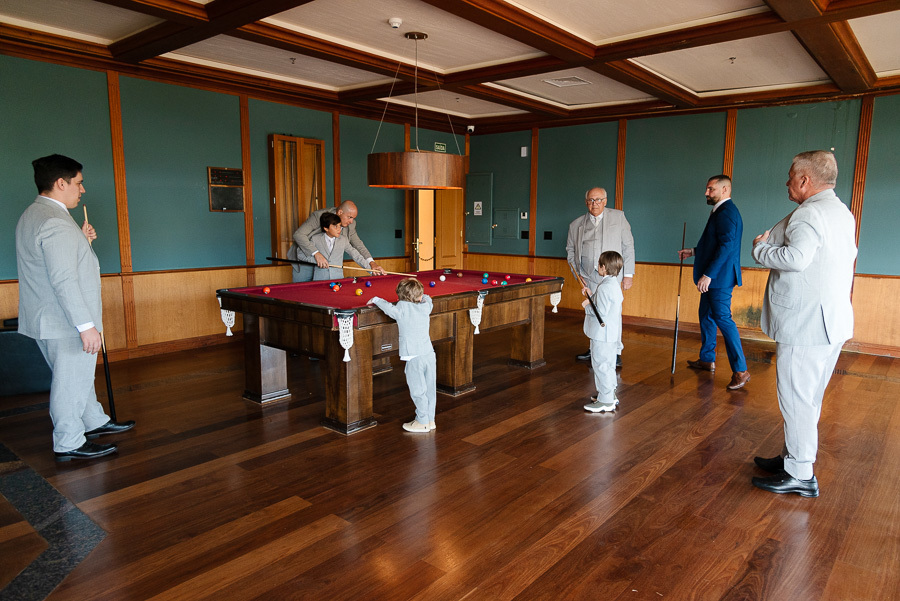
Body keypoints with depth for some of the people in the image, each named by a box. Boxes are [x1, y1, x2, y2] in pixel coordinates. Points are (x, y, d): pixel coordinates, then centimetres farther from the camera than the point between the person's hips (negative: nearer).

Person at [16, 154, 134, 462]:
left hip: (48, 320, 10)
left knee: (78, 375, 22)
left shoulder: (30, 217, 12)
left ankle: (95, 421, 38)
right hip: (65, 322, -10)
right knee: (71, 381, 2)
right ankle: (68, 444, 15)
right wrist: (86, 325, -25)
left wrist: (81, 242, 8)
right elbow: (63, 281, -26)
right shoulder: (56, 222, -22)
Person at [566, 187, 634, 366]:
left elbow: (628, 246, 6)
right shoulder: (576, 224, 10)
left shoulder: (618, 217, 6)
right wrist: (578, 273, 8)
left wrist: (628, 274, 1)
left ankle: (615, 353, 2)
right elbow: (570, 250, 18)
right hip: (589, 277, 3)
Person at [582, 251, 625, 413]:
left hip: (603, 334, -11)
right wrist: (591, 296, 15)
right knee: (608, 365, 19)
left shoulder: (605, 287, -21)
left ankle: (606, 401, 2)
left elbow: (601, 312, -25)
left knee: (601, 365, -4)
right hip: (612, 333, 11)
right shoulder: (615, 285, 11)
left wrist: (587, 306, -11)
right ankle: (610, 394, 30)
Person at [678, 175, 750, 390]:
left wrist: (708, 274, -26)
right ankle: (707, 359, 29)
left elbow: (726, 246, -24)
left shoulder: (727, 212, -15)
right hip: (713, 277, 11)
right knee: (706, 316, 17)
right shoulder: (720, 211, 17)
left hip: (720, 277, -11)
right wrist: (694, 251, 23)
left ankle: (740, 370, -7)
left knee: (722, 318, -10)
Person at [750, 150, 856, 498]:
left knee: (796, 398, -3)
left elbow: (796, 258, -32)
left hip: (805, 325, -10)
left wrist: (760, 249, -13)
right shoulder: (843, 213, 17)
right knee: (808, 398, 18)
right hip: (832, 322, 11)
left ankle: (800, 475, 5)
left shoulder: (810, 213, -17)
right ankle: (794, 457, 30)